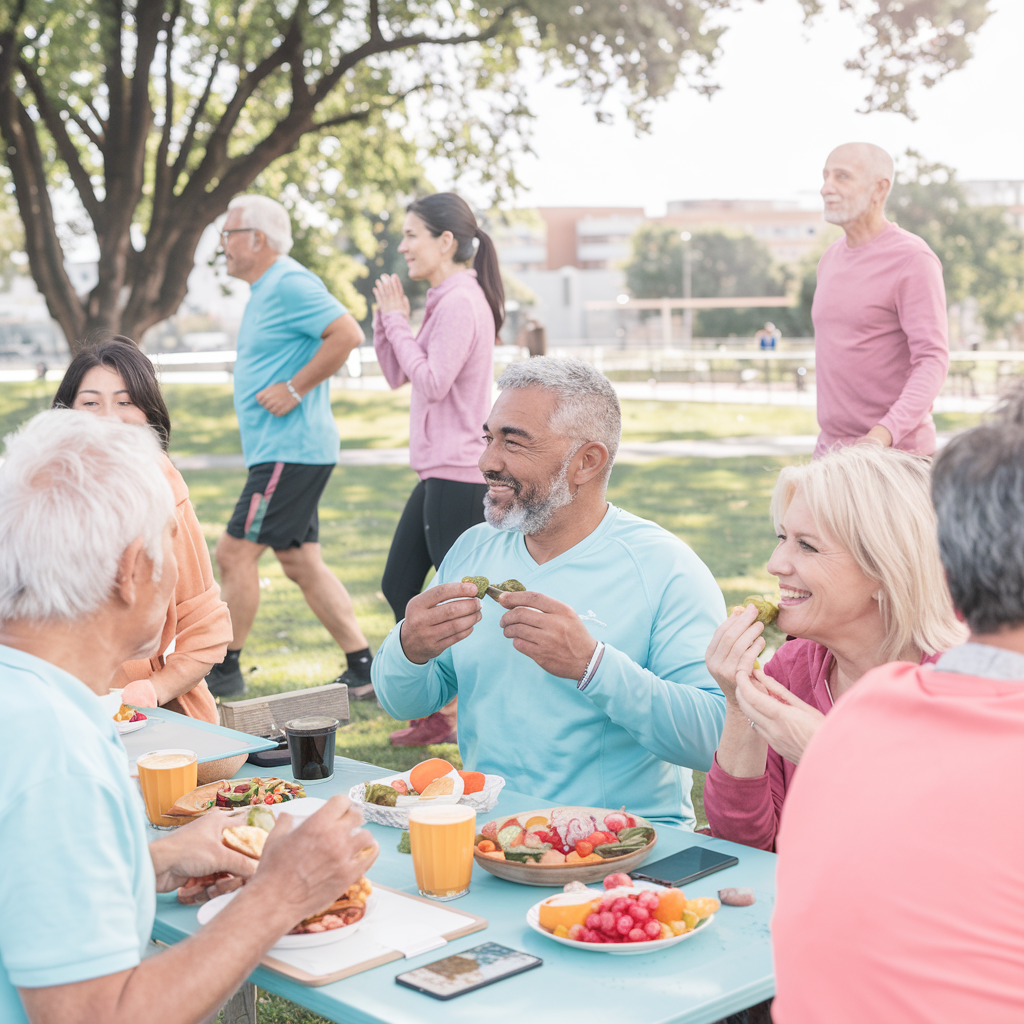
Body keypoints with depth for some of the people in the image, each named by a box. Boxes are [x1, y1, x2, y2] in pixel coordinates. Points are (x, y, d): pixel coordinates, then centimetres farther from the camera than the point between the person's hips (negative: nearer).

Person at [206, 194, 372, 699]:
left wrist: (294, 389, -21)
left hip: (290, 452, -11)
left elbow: (347, 335, -25)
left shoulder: (289, 283, -14)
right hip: (282, 450, 11)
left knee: (235, 553, -7)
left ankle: (223, 671, 4)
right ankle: (363, 670, 14)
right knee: (302, 562, 11)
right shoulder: (267, 289, 19)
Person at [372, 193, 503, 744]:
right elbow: (398, 374, 17)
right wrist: (387, 317, 3)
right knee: (398, 585, 14)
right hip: (439, 472, 11)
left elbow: (432, 381, -21)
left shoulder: (461, 302, -15)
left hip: (459, 476, -11)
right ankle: (432, 715, 24)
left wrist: (398, 321, -11)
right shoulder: (444, 300, 15)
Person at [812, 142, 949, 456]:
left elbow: (933, 361, -17)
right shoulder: (830, 259, 14)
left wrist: (883, 435, -31)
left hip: (894, 451, -7)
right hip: (830, 450, 7)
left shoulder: (912, 260, -10)